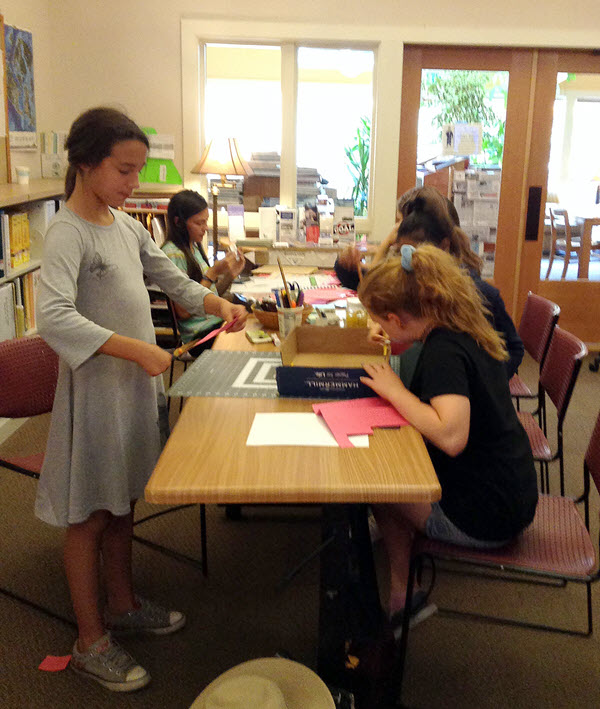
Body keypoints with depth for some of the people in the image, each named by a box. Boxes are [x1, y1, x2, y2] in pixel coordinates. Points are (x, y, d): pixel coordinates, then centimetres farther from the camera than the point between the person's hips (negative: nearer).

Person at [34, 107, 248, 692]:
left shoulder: (126, 225, 7)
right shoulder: (67, 233, -18)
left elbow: (170, 278, 18)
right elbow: (54, 318, -31)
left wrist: (219, 304, 1)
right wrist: (136, 349, -35)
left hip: (136, 383, 8)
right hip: (95, 389, -8)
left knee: (122, 502, 21)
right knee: (89, 514, 6)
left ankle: (120, 604, 40)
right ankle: (91, 642, 22)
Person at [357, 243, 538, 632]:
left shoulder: (444, 350, -23)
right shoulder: (468, 333, 3)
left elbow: (451, 436, -36)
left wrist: (395, 390, -24)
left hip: (485, 517, -9)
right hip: (513, 495, 9)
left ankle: (401, 595, 18)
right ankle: (406, 594, 20)